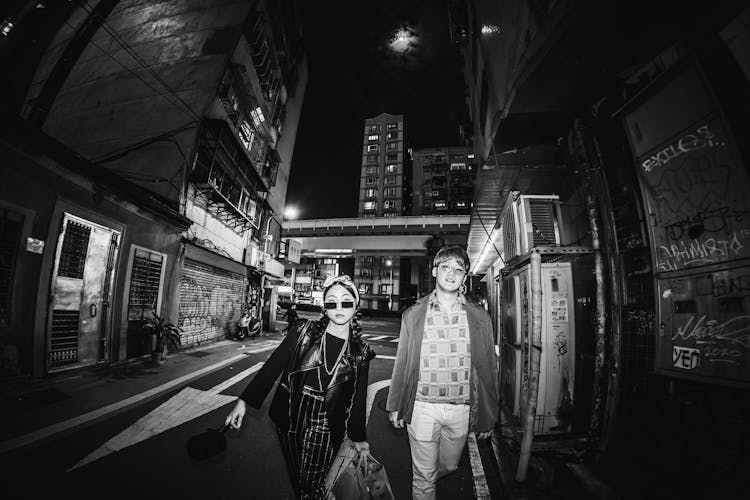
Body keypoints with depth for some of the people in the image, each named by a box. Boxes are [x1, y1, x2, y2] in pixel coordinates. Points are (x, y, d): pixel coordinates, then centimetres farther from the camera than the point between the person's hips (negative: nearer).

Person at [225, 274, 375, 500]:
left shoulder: (361, 352, -6)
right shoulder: (303, 332, -9)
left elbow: (358, 397, 3)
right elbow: (272, 366, -5)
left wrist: (358, 437, 12)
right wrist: (244, 401, -8)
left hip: (324, 430, -1)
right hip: (289, 420, 1)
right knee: (295, 480, 18)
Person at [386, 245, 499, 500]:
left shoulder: (479, 318, -3)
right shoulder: (413, 314, -6)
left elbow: (488, 368, 3)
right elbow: (401, 363, 0)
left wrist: (488, 417, 5)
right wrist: (395, 406, 3)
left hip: (461, 410, 3)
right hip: (422, 408, -2)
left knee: (449, 466, 25)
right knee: (423, 475, 12)